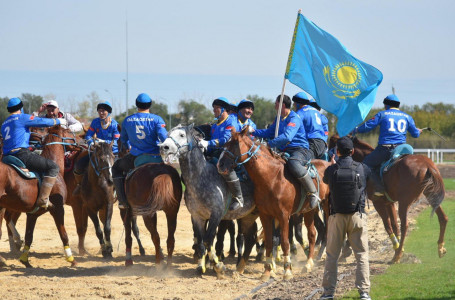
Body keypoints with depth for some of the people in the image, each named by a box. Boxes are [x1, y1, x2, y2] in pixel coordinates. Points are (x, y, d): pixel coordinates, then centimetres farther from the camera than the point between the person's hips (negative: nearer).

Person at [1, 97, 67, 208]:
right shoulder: (22, 117, -1)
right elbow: (43, 122, -3)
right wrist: (58, 121, 14)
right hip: (22, 154, -9)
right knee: (53, 167, -9)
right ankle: (43, 199, -20)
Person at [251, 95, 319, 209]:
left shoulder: (294, 118, -13)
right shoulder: (279, 118, 17)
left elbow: (287, 137, -28)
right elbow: (269, 132, 29)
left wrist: (270, 144, -27)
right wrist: (254, 132, 17)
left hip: (300, 150, -10)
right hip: (284, 151, 10)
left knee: (293, 163, -40)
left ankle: (313, 193, -30)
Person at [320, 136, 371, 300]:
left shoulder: (331, 170, -8)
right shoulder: (362, 169, -6)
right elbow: (372, 176, 16)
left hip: (337, 216, 0)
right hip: (357, 216, 0)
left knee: (332, 255, 10)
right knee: (362, 254, 6)